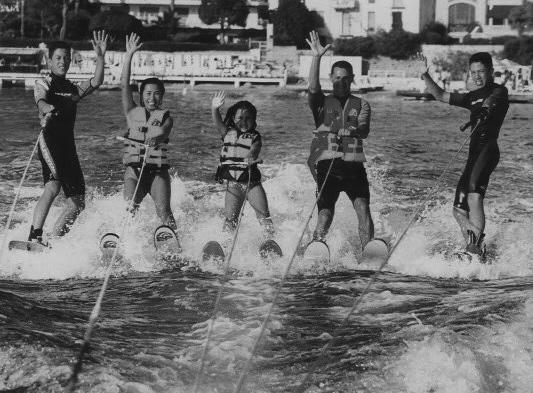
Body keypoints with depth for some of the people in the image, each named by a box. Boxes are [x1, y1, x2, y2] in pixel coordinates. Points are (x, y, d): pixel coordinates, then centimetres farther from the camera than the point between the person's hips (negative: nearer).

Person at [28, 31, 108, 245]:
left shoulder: (73, 89, 23)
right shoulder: (43, 83, 8)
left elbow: (96, 82, 7)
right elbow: (40, 100, -13)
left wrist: (100, 57, -5)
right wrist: (46, 108, -37)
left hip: (68, 145, 7)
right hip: (49, 139, -7)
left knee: (77, 202, 3)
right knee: (53, 185, -30)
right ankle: (34, 236, -34)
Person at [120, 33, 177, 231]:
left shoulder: (166, 117, 10)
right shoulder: (133, 113, 13)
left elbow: (163, 132, -11)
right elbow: (124, 84, 7)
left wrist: (156, 138, -33)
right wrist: (129, 55, 3)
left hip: (158, 170, -1)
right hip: (134, 169, 1)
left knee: (163, 210, -16)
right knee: (129, 209, -18)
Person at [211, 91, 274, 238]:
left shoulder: (254, 137, 3)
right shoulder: (228, 133, 8)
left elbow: (255, 149, -17)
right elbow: (217, 122, -9)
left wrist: (250, 156, -42)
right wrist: (214, 108, -30)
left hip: (251, 181, -1)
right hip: (233, 183, 1)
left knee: (263, 214, -6)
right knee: (230, 218, -4)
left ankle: (271, 239, 0)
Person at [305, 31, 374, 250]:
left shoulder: (361, 105, 17)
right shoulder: (323, 103, 16)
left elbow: (364, 130, -1)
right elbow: (313, 88, -6)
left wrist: (353, 130, -25)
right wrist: (316, 59, -16)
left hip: (353, 163, 0)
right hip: (326, 161, 0)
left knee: (362, 206, -18)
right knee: (326, 210, -16)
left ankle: (368, 249, -21)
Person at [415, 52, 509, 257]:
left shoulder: (499, 91, 5)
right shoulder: (473, 97, 26)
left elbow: (491, 101, -18)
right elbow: (441, 96, 29)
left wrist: (485, 109, -38)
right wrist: (425, 76, 17)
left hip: (487, 149, -8)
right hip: (473, 154, 8)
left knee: (474, 195, -30)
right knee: (459, 210, 2)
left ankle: (477, 244, -38)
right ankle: (474, 252, 5)